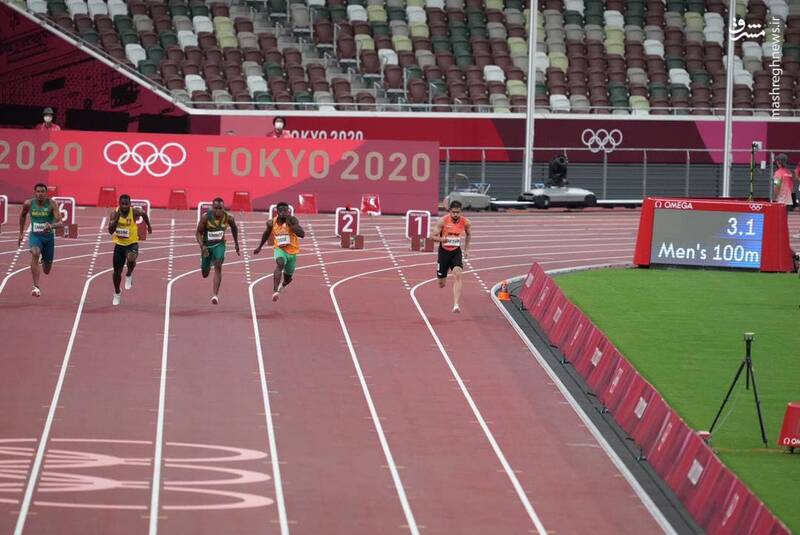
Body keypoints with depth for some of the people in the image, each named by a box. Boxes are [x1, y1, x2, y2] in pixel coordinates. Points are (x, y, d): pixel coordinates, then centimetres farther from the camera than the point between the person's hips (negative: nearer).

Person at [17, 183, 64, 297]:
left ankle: (44, 260, 51)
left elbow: (60, 223, -22)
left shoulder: (52, 204, -14)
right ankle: (36, 287, -38)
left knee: (46, 271, 10)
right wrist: (21, 233, 18)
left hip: (48, 237, 0)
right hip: (35, 235, 0)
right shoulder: (29, 204, -7)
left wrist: (51, 226, -44)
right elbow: (23, 215, 16)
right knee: (35, 254, -35)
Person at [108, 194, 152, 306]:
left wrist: (149, 226, 21)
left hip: (132, 243, -2)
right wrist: (117, 219, -32)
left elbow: (144, 214, 9)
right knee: (117, 271, 11)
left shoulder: (135, 212, -15)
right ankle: (117, 293, 37)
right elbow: (110, 231, -21)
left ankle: (129, 275, -2)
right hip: (119, 244, 2)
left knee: (131, 259, -35)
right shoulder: (114, 214, -13)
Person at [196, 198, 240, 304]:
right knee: (205, 274, 12)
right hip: (206, 246, 0)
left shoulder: (228, 218, -16)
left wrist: (236, 243, 15)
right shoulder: (205, 217, -21)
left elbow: (234, 228, 7)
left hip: (219, 245, 0)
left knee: (218, 266, -24)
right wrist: (202, 246, -28)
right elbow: (199, 233, -12)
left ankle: (216, 295, -27)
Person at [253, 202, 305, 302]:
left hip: (292, 251, 1)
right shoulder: (272, 223, -9)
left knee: (287, 278, 17)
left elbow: (302, 234, -30)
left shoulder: (292, 220, -18)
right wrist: (260, 247, 23)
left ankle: (282, 283, 57)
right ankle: (275, 291, -48)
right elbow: (267, 233, 13)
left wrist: (289, 224, -35)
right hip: (279, 249, -1)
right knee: (280, 264, -35)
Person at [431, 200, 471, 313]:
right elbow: (434, 237, -11)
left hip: (456, 251, 0)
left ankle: (456, 305, -28)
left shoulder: (465, 222, -9)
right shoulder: (443, 221, -15)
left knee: (457, 275, -23)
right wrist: (443, 239, -30)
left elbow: (468, 234, 13)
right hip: (444, 251, 0)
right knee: (442, 284, 9)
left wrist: (466, 249, 14)